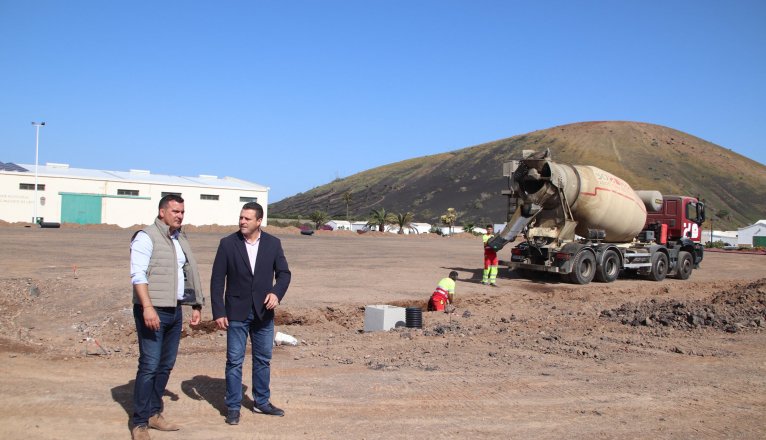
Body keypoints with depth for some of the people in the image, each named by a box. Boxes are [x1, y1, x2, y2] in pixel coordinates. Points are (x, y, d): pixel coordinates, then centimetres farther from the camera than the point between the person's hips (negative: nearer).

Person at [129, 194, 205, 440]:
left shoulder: (181, 239, 15)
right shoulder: (146, 237, -8)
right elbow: (138, 275, -16)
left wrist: (196, 306, 17)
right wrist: (147, 307, -26)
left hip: (175, 310, 8)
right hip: (153, 310, -8)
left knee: (166, 365, 12)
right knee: (149, 366, -6)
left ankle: (154, 413, 24)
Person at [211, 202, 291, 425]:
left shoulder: (273, 243, 0)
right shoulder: (228, 244, -6)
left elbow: (284, 272, 4)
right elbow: (217, 279, -5)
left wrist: (276, 292, -16)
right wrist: (219, 312, -10)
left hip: (263, 312, 3)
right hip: (237, 313, -2)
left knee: (263, 359, 13)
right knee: (234, 361, 3)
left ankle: (262, 402, 28)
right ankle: (233, 407, 16)